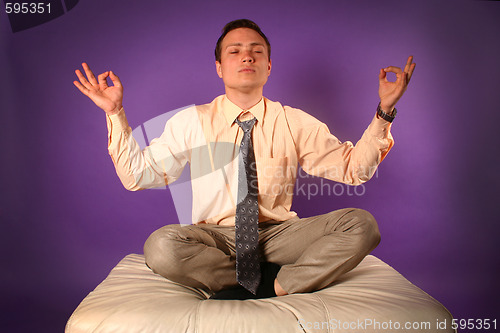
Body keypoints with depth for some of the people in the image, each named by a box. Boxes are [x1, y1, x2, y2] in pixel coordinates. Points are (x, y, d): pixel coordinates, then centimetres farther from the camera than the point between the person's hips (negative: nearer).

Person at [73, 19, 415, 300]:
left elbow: (354, 168, 3)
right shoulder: (191, 122, 3)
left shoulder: (295, 123, 4)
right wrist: (115, 113, -6)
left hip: (279, 235, 1)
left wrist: (384, 111, -8)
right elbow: (136, 174, 2)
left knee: (361, 224, -22)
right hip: (216, 236, 0)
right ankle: (272, 279, -14)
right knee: (161, 247, -33)